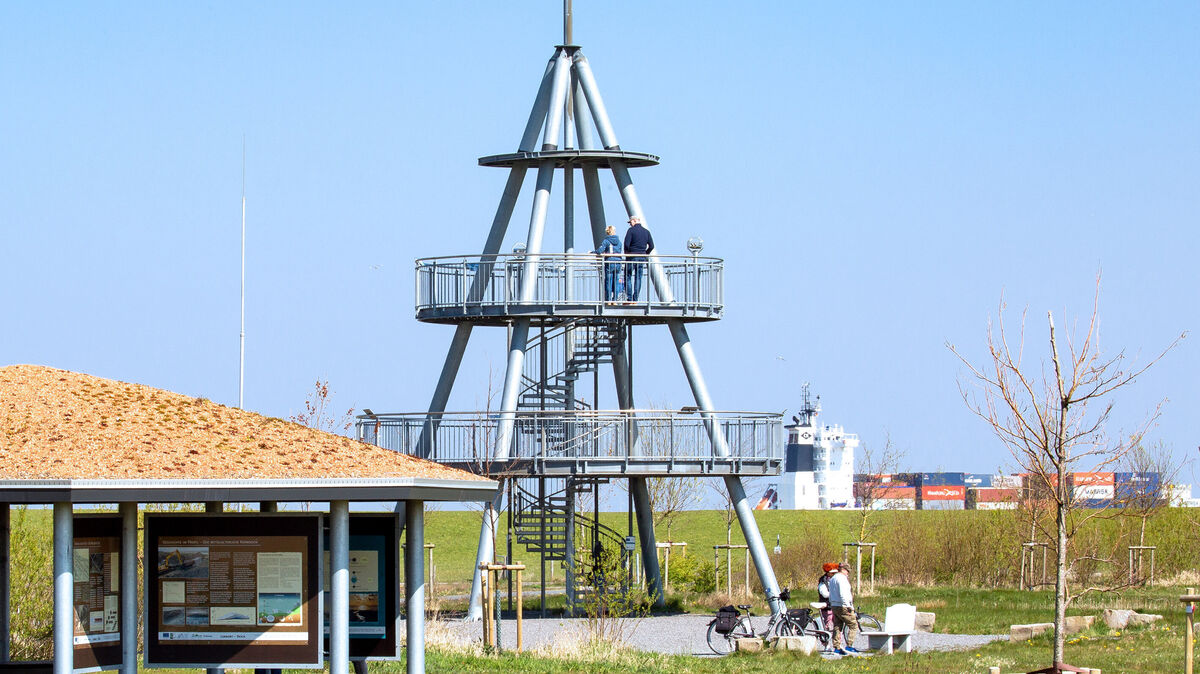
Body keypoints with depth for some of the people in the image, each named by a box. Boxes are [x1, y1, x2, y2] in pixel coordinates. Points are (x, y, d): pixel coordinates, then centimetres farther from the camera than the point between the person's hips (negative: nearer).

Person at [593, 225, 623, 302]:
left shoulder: (606, 241, -6)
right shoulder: (619, 241, 8)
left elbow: (599, 251, -16)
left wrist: (592, 252, 2)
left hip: (609, 263, -4)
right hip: (618, 262, 4)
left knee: (608, 282, 1)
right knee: (616, 282, 7)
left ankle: (608, 300, 0)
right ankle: (615, 299, 7)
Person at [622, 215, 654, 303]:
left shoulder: (631, 230, -7)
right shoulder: (646, 232, 8)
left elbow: (626, 244, -13)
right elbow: (651, 246, 7)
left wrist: (626, 254, 2)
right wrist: (645, 254, 15)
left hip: (632, 257, -5)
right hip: (642, 258, 5)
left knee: (628, 277, 1)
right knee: (638, 278, 8)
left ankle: (630, 299, -8)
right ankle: (635, 299, 6)